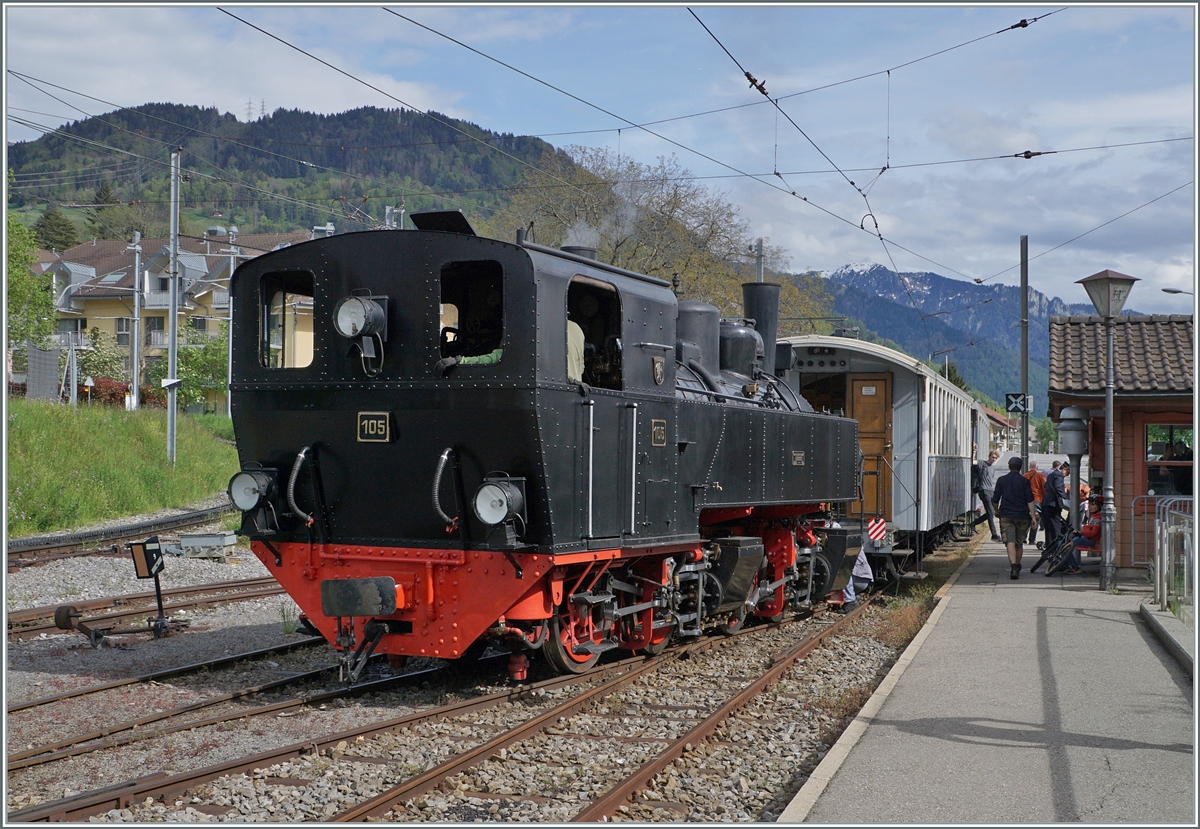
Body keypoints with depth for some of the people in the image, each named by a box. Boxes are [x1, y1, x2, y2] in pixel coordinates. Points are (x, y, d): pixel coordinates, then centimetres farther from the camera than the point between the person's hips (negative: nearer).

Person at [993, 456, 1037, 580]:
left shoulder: (1001, 480, 3)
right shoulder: (1024, 481, -1)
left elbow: (996, 499, 6)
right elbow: (1030, 500, -5)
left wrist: (997, 510, 25)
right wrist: (1033, 516, -1)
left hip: (1006, 515, -1)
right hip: (1022, 516, 1)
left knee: (1010, 541, -10)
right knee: (1019, 543, 16)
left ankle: (1013, 566, -28)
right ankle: (1017, 566, 29)